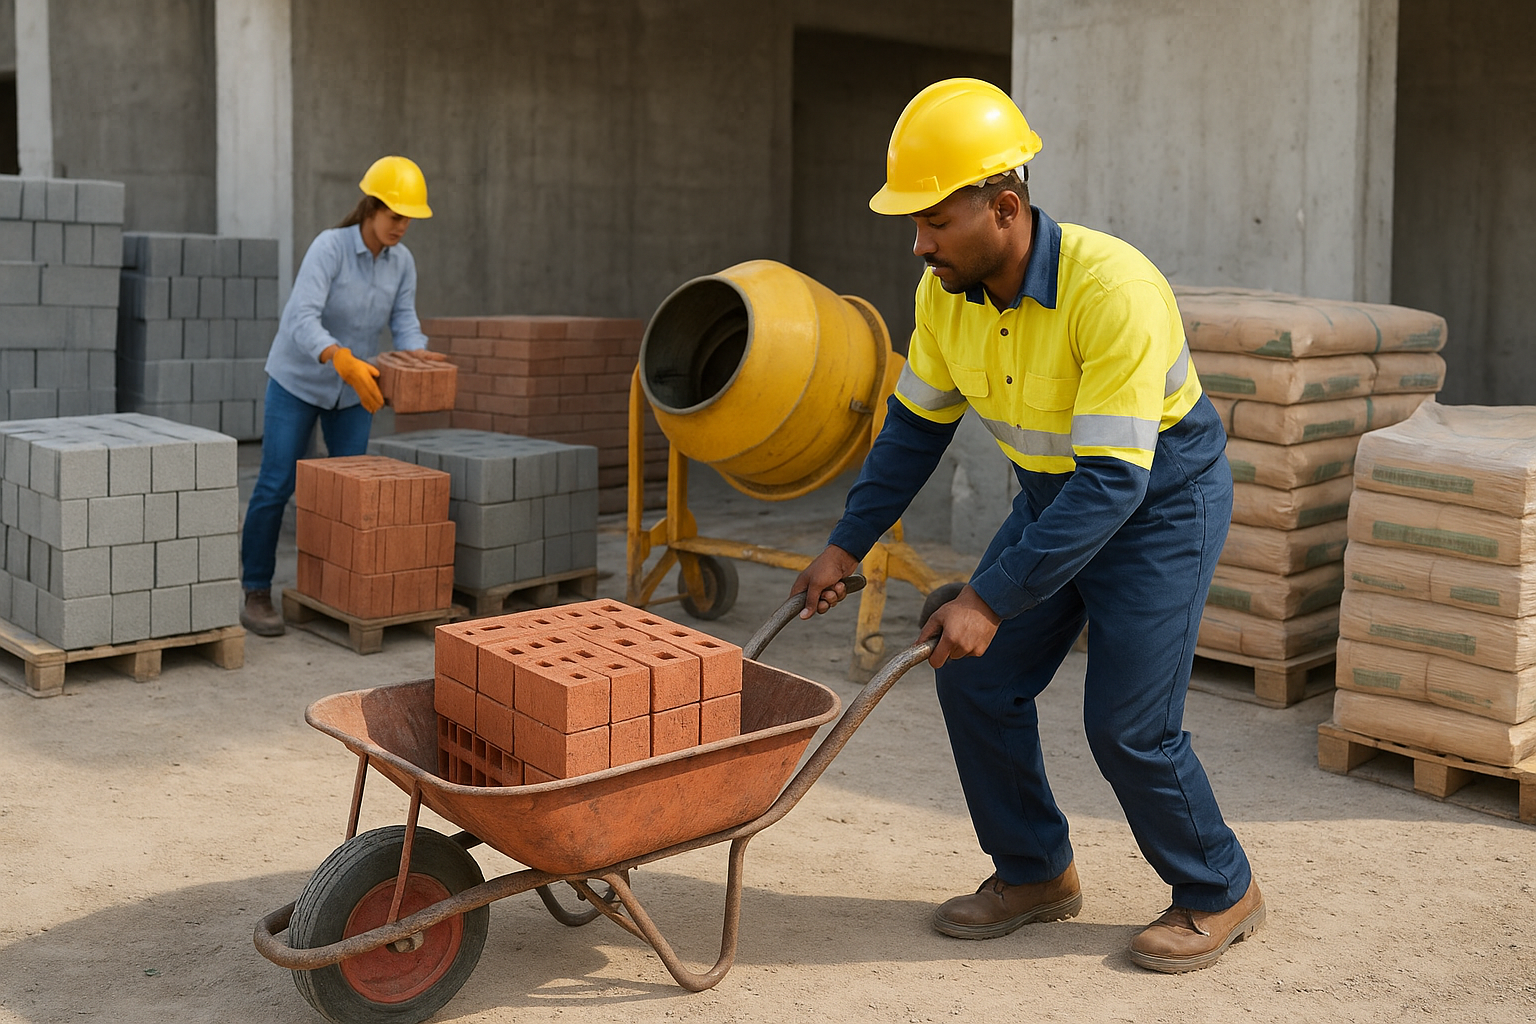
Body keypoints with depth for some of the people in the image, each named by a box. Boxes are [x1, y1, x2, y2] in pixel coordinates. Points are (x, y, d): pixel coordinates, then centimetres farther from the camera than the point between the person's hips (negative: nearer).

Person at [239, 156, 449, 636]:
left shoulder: (402, 261, -8)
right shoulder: (328, 246, -27)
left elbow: (404, 325, -9)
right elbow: (302, 323, -37)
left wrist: (419, 355, -31)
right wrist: (346, 362, -52)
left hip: (352, 386, 5)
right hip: (299, 378, -5)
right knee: (275, 487, -7)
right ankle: (255, 594, 3)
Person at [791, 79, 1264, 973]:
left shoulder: (1113, 289, -33)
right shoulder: (947, 292, -11)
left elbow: (1114, 482, -34)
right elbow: (917, 426, 4)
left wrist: (991, 600, -34)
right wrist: (847, 546, 3)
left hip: (1161, 500, -7)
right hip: (1055, 495, 7)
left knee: (1128, 724, -6)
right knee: (978, 682, 2)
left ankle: (1221, 893, 19)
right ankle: (1037, 873, 22)